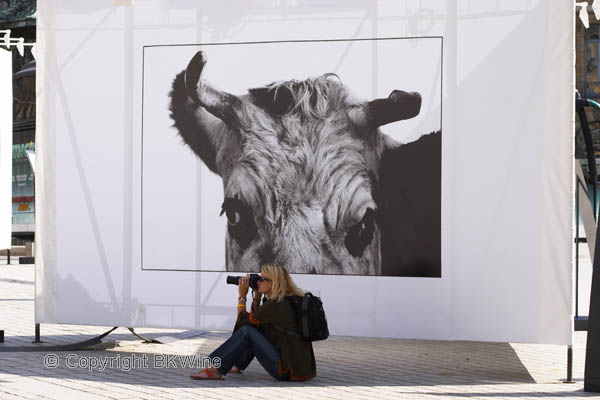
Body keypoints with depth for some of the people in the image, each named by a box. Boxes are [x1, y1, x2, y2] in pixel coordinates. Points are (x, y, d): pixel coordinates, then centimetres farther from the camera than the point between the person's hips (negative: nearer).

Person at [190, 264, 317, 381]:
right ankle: (237, 365, 24)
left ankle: (216, 370, -8)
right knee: (256, 329, 19)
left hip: (290, 370, -10)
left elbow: (242, 321, -3)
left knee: (246, 332, -10)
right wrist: (257, 296, 15)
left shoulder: (275, 305, -15)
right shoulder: (286, 301, 12)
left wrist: (242, 296, 6)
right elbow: (255, 318, 26)